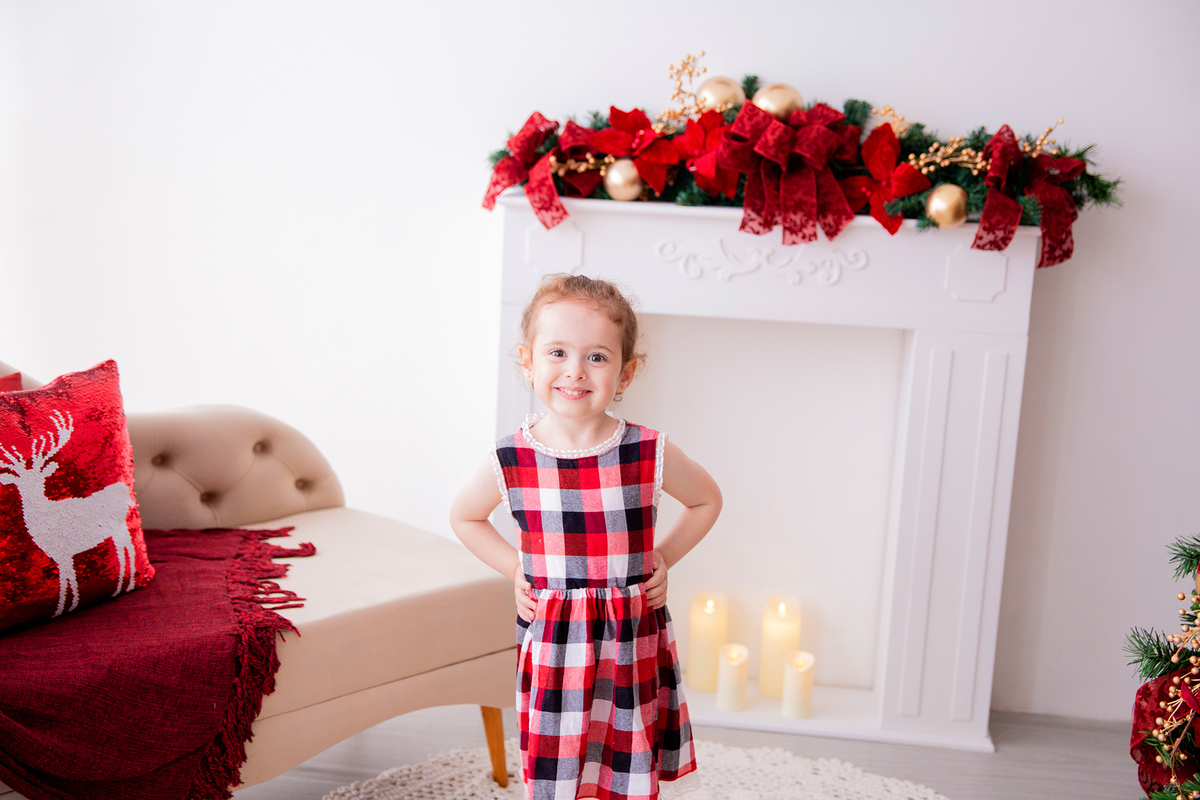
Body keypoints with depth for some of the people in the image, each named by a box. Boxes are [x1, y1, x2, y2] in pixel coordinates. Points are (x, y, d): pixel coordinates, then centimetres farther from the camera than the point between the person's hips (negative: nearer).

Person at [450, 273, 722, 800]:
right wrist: (515, 569, 3)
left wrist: (662, 559, 2)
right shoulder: (510, 462, -7)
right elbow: (464, 517, 13)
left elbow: (706, 501, 12)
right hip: (551, 647, 0)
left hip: (634, 645, 0)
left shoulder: (649, 454, -8)